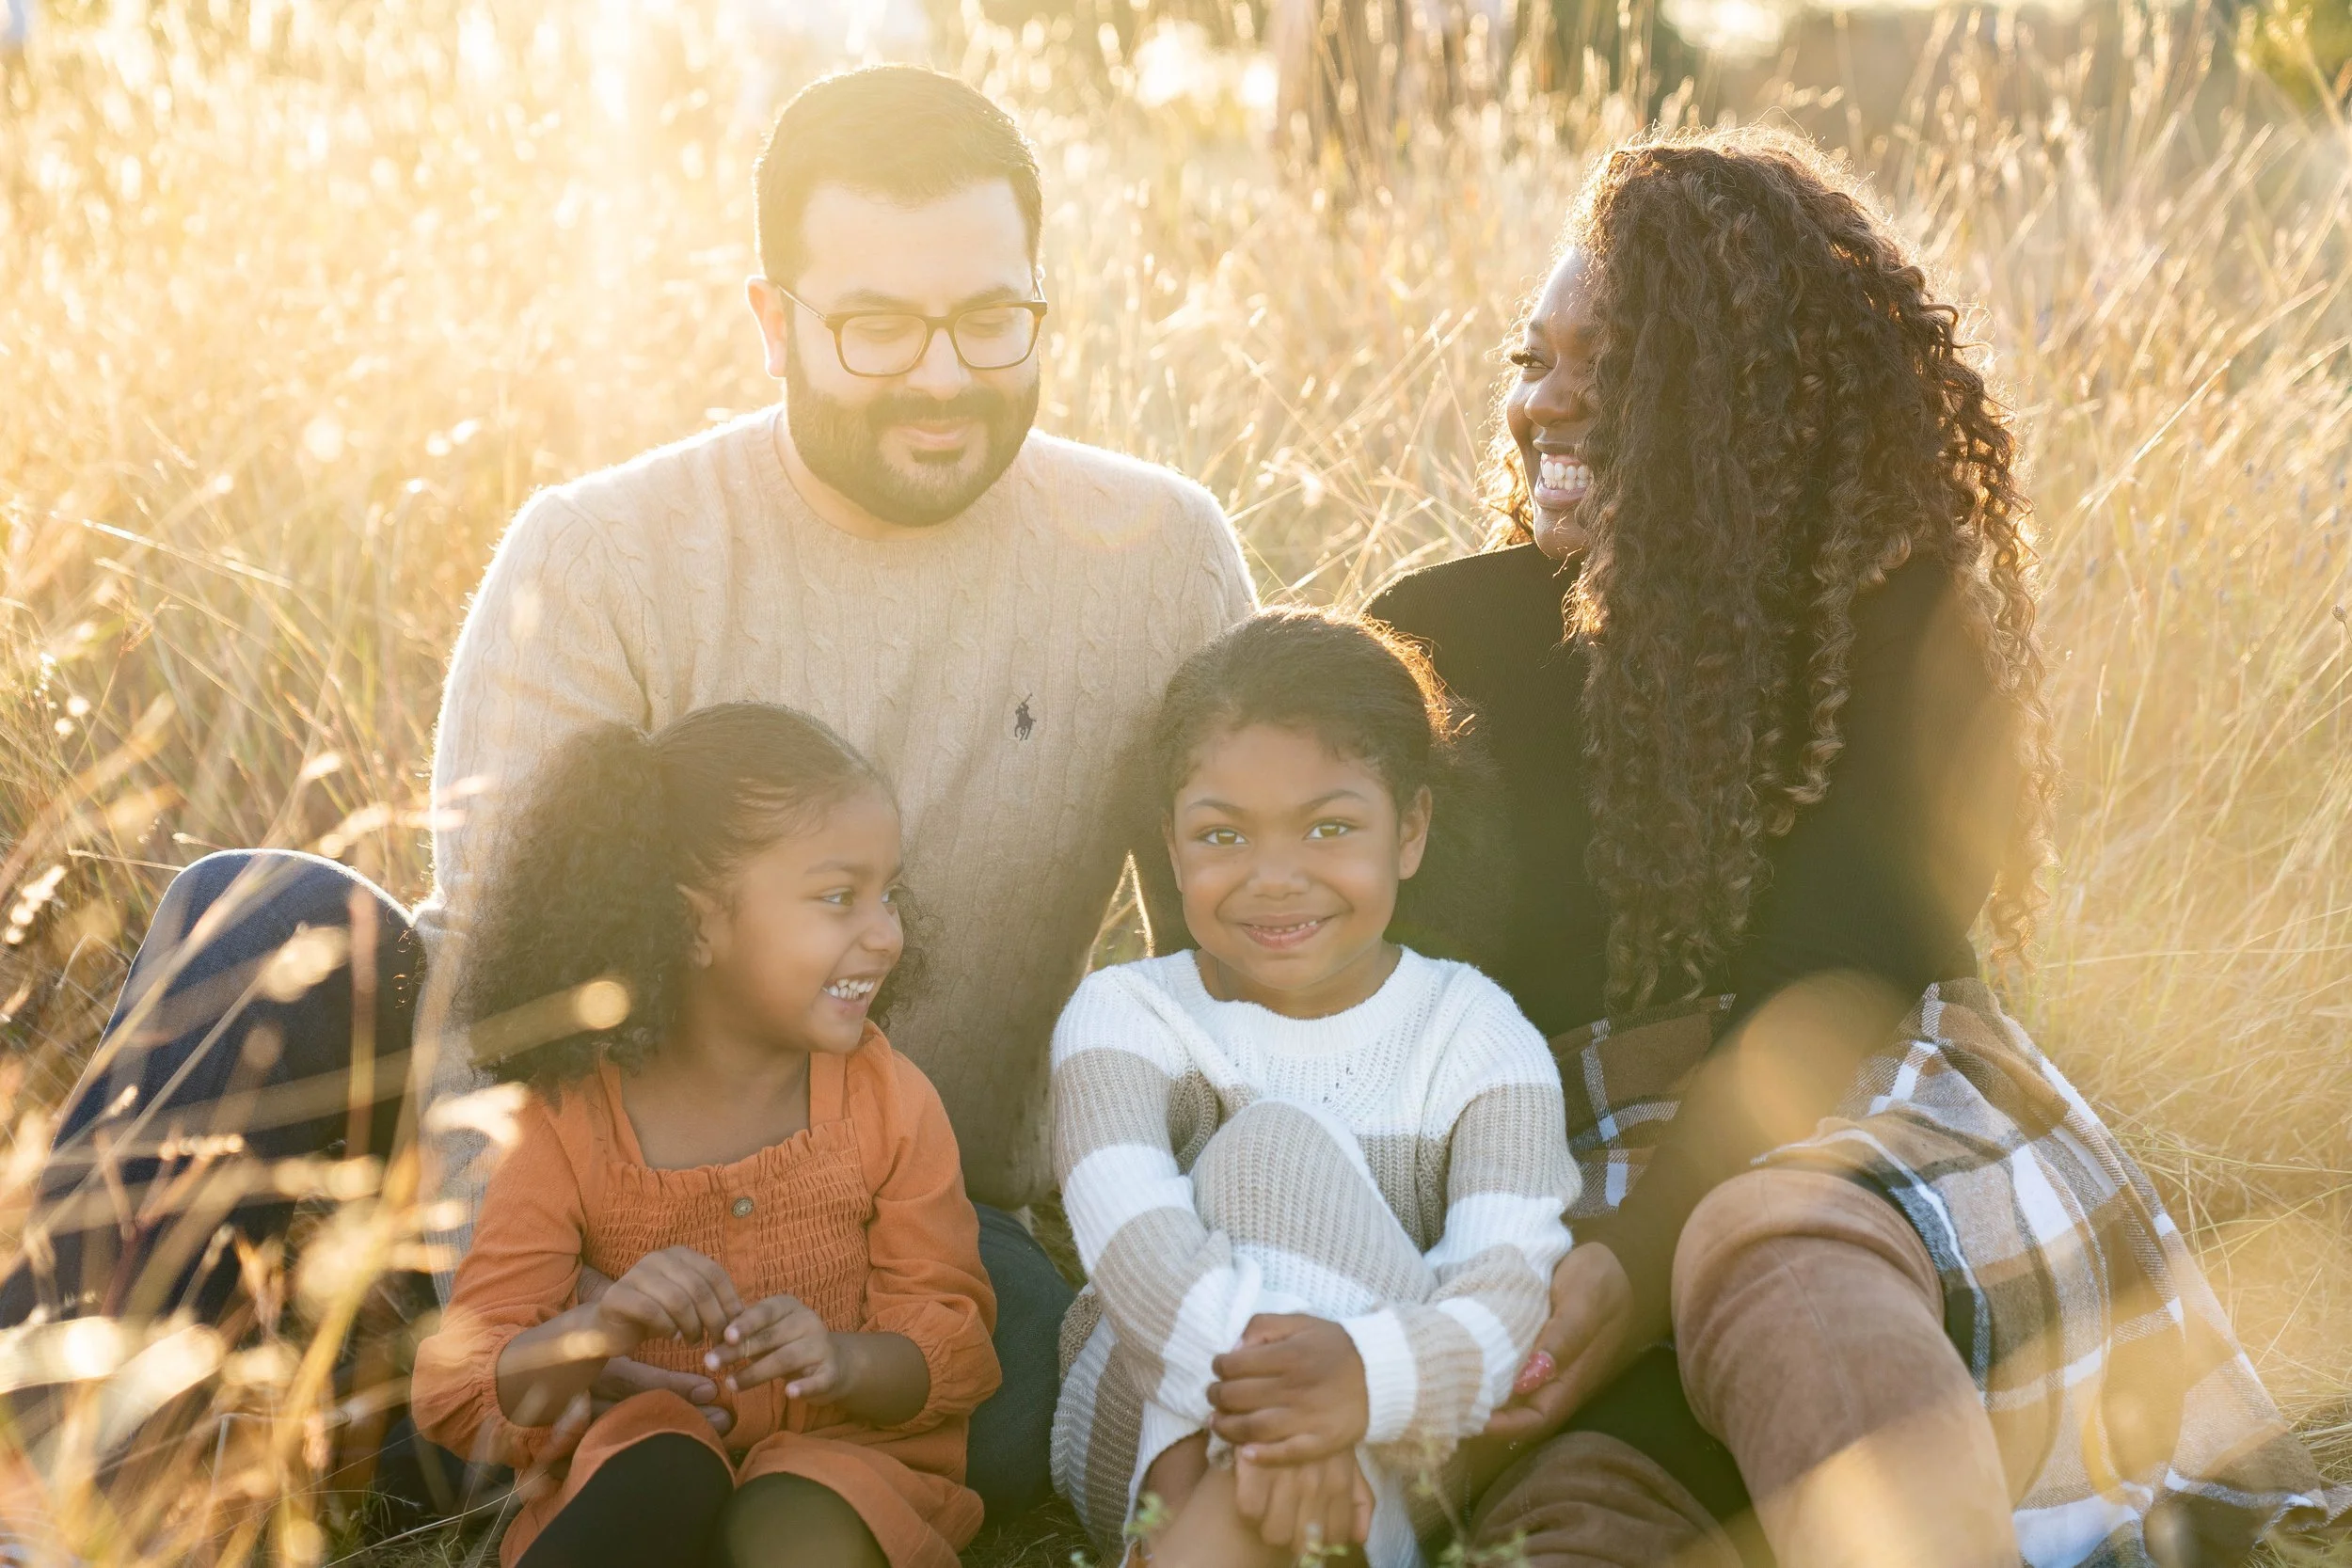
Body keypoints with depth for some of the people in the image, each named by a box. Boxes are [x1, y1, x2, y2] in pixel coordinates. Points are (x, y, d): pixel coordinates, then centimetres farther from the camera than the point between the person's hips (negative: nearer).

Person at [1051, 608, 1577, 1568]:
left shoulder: (1475, 1033, 0)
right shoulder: (1127, 1017, 1)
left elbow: (1516, 1277, -18)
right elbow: (1129, 1228, -22)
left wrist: (1370, 1375, -42)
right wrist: (1261, 1373, -42)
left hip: (1398, 1468, 0)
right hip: (1151, 1443, 0)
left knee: (1288, 1155, -23)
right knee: (1268, 1142, -22)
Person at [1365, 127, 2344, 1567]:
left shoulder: (1904, 630, 2)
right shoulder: (1444, 640, 8)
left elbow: (1832, 978, -8)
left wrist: (1644, 1259, -22)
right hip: (1568, 1168, 2)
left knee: (1774, 1248, -39)